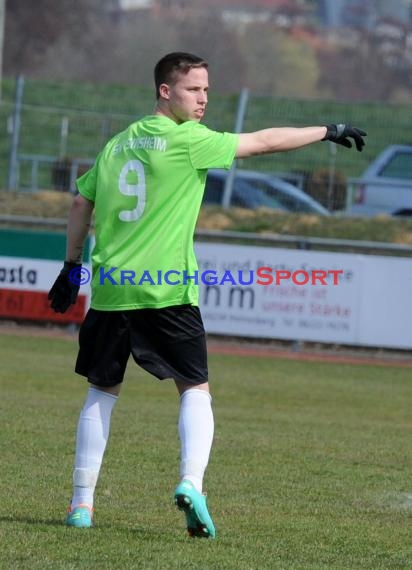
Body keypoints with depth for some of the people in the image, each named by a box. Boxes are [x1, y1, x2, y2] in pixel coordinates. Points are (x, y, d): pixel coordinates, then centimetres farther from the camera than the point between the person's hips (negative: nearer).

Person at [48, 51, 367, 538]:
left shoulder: (119, 143, 13)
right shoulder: (187, 140, -6)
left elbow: (81, 203, 19)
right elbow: (264, 142, -4)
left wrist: (72, 266, 27)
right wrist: (328, 131, 4)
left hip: (110, 289, 5)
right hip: (166, 292, -5)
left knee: (101, 392, 15)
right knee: (195, 388, 5)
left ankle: (81, 504, 12)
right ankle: (191, 481, -17)